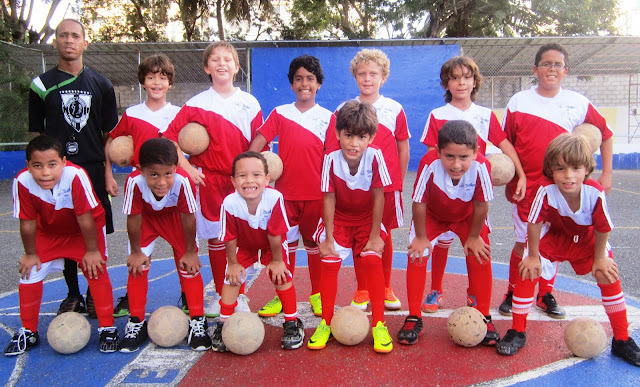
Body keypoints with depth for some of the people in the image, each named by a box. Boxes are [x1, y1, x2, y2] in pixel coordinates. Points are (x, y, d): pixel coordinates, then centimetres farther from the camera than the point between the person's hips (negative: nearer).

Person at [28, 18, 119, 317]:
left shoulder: (100, 84, 8)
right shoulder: (42, 85, 7)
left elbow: (109, 133, 9)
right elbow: (36, 134, 8)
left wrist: (109, 172, 2)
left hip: (93, 170, 0)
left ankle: (95, 295, 19)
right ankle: (73, 295, 21)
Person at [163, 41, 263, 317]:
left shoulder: (250, 103, 6)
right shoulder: (196, 104, 1)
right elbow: (169, 137, -2)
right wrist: (187, 168, -9)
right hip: (210, 180, -1)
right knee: (216, 238, 7)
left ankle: (238, 295, 19)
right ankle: (220, 294, 23)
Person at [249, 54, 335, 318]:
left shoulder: (328, 117, 4)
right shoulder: (280, 114, 5)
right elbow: (257, 143, -3)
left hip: (316, 194, 0)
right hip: (285, 191, 1)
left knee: (314, 244, 10)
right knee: (286, 243, 9)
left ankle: (317, 294, 25)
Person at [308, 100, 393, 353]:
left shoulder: (375, 157, -23)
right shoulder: (331, 160, -21)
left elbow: (378, 197, -17)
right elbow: (329, 199, -15)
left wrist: (375, 235, -14)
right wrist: (328, 238, -14)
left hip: (368, 219, -1)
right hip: (339, 219, 1)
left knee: (373, 260, -17)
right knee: (329, 262, -11)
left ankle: (379, 324, -3)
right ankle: (326, 323, 7)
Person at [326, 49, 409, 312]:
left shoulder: (394, 109, 4)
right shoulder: (344, 110, 2)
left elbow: (403, 149, 8)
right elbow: (334, 149, 5)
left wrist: (398, 182, 6)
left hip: (387, 184, 0)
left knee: (384, 236, 9)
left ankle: (385, 288, 25)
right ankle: (362, 290, 20)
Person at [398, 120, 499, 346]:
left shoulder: (480, 166, -37)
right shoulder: (429, 164, -40)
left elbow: (481, 204, -20)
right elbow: (419, 203, -25)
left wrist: (474, 237, -10)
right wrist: (421, 237, -14)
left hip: (467, 216, 1)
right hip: (432, 215, -1)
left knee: (480, 257, -8)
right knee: (417, 255, -11)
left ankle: (483, 317, 13)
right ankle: (413, 318, 4)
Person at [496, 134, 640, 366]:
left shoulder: (596, 193, -34)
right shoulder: (546, 190, -37)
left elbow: (602, 229, -17)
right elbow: (534, 223, -24)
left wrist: (599, 259, -7)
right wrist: (533, 257, -15)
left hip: (587, 239, 1)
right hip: (553, 236, -1)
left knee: (609, 276, -5)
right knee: (527, 271, -15)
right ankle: (517, 333, 0)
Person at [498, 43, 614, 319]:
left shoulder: (578, 103, 1)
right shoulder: (519, 102, -2)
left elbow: (605, 134, 11)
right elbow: (507, 145, 3)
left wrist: (606, 174, 7)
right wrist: (510, 182, 1)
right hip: (527, 186, -1)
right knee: (523, 242, 5)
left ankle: (546, 295, 27)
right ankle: (513, 294, 22)